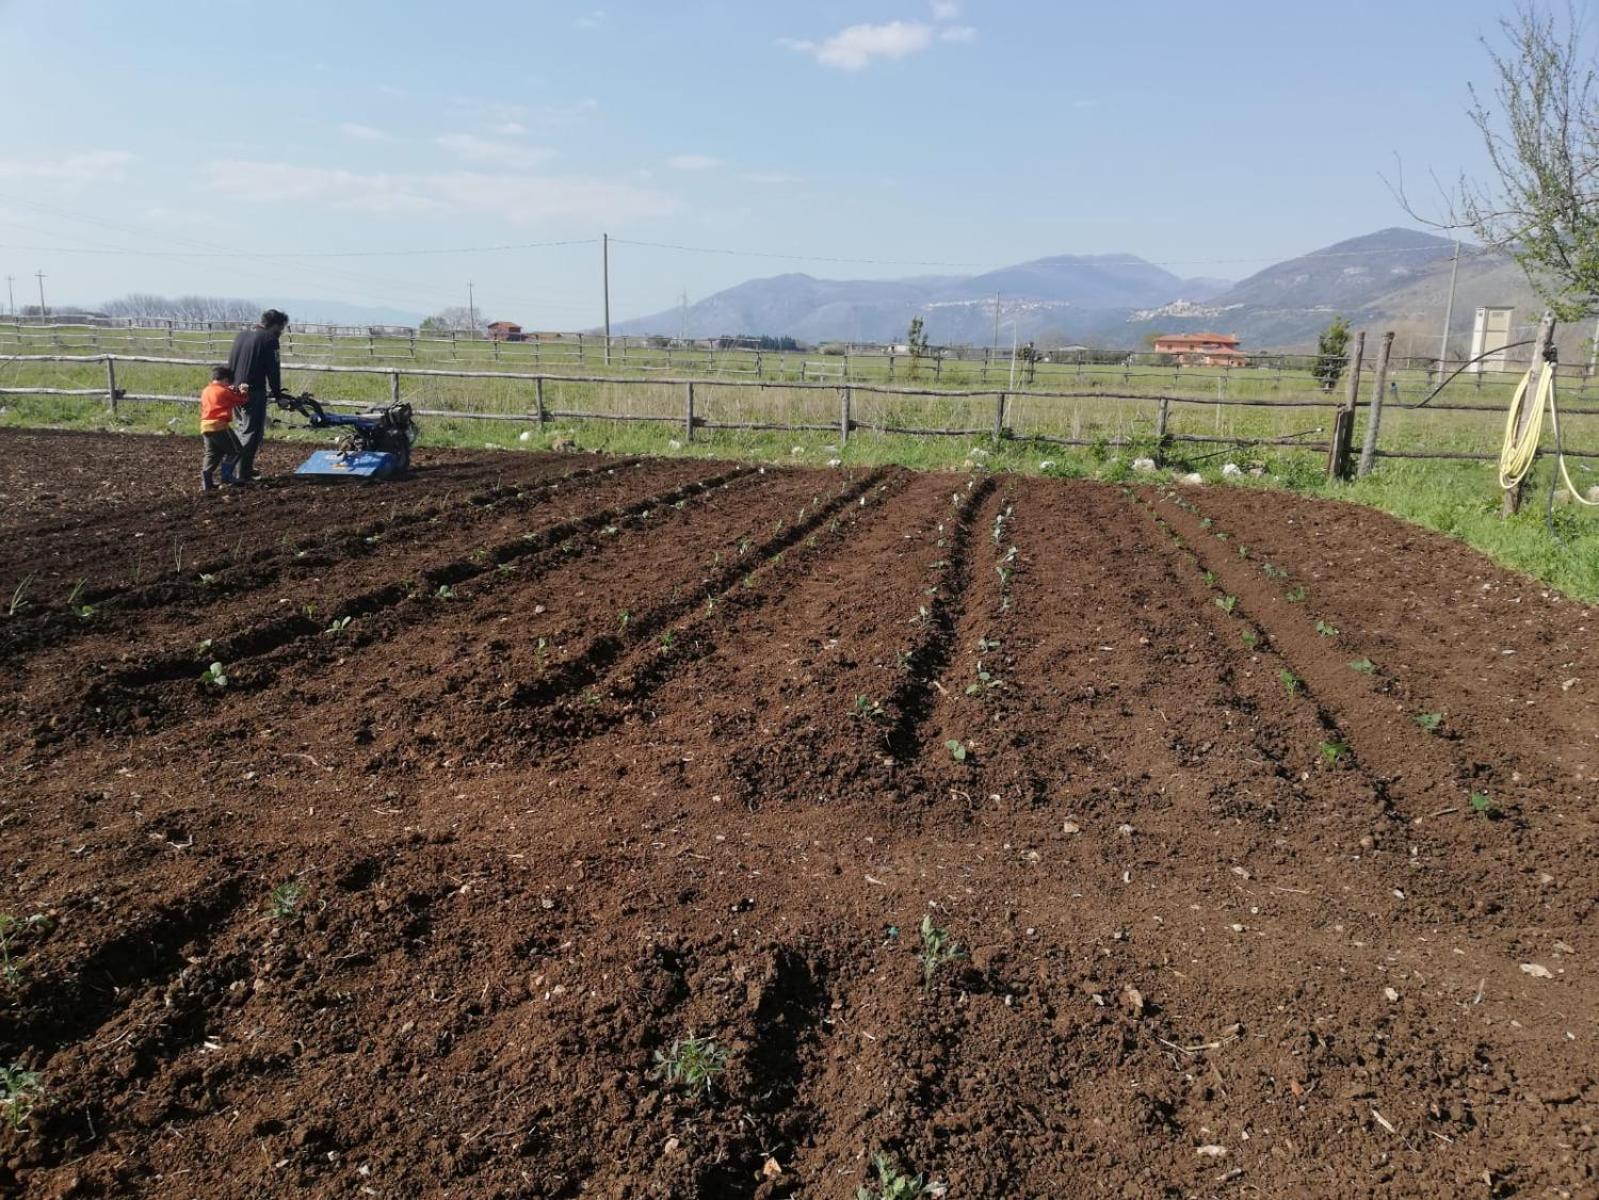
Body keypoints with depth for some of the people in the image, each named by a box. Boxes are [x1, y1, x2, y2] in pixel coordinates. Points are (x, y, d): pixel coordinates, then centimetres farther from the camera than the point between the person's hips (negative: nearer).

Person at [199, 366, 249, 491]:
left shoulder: (205, 391, 17)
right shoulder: (224, 392, -4)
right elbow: (241, 401, 4)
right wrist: (243, 392, 26)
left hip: (205, 426, 7)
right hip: (219, 426, -7)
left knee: (212, 453, 12)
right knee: (234, 450, 5)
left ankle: (206, 479, 0)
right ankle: (227, 475, 0)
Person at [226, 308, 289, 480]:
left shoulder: (241, 336, 15)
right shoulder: (269, 339, -9)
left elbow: (231, 364, 19)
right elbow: (273, 369, -11)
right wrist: (277, 393, 0)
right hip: (254, 393, -8)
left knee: (244, 429, 21)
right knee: (252, 432, -1)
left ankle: (244, 467, 28)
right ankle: (244, 472, 0)